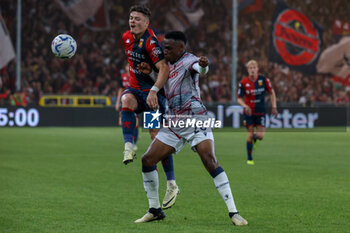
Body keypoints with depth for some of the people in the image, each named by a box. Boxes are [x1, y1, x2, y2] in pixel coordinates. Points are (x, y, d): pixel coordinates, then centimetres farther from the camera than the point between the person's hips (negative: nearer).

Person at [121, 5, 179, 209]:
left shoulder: (151, 41, -19)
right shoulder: (126, 37, 4)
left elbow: (164, 69, -28)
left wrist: (154, 91, -40)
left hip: (153, 92, -5)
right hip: (135, 88, 5)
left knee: (157, 135, -7)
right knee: (126, 100, -32)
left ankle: (172, 185, 2)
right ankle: (129, 147, -40)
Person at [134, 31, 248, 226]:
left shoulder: (188, 60, -10)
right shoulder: (169, 64, 15)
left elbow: (200, 69, -33)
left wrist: (203, 65, -60)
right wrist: (150, 72, 9)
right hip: (174, 123, 8)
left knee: (210, 161, -22)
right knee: (148, 160, 2)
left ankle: (234, 213, -20)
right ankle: (155, 210, 15)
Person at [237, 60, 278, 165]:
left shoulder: (264, 80, -6)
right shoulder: (243, 82, -8)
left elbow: (272, 92, 6)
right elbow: (239, 98, 0)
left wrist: (274, 107, -2)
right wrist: (245, 106, -20)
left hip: (260, 112, 1)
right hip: (249, 112, -1)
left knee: (260, 136, -8)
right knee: (250, 135, -4)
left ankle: (254, 138, 32)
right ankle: (250, 159, 12)